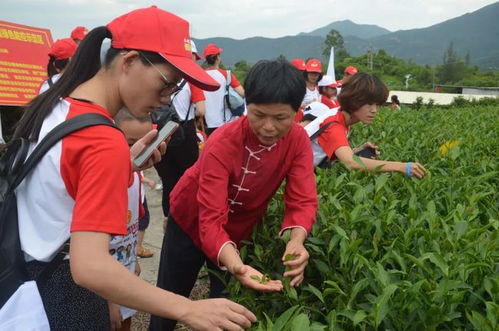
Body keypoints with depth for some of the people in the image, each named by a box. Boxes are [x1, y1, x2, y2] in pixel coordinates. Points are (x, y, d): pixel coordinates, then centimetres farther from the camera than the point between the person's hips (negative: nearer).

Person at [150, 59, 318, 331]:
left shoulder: (298, 140, -19)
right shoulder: (222, 144, -32)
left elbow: (302, 201, -23)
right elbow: (211, 220, -38)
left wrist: (295, 241, -44)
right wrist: (236, 266, -56)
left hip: (241, 229, 3)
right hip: (191, 222, -3)